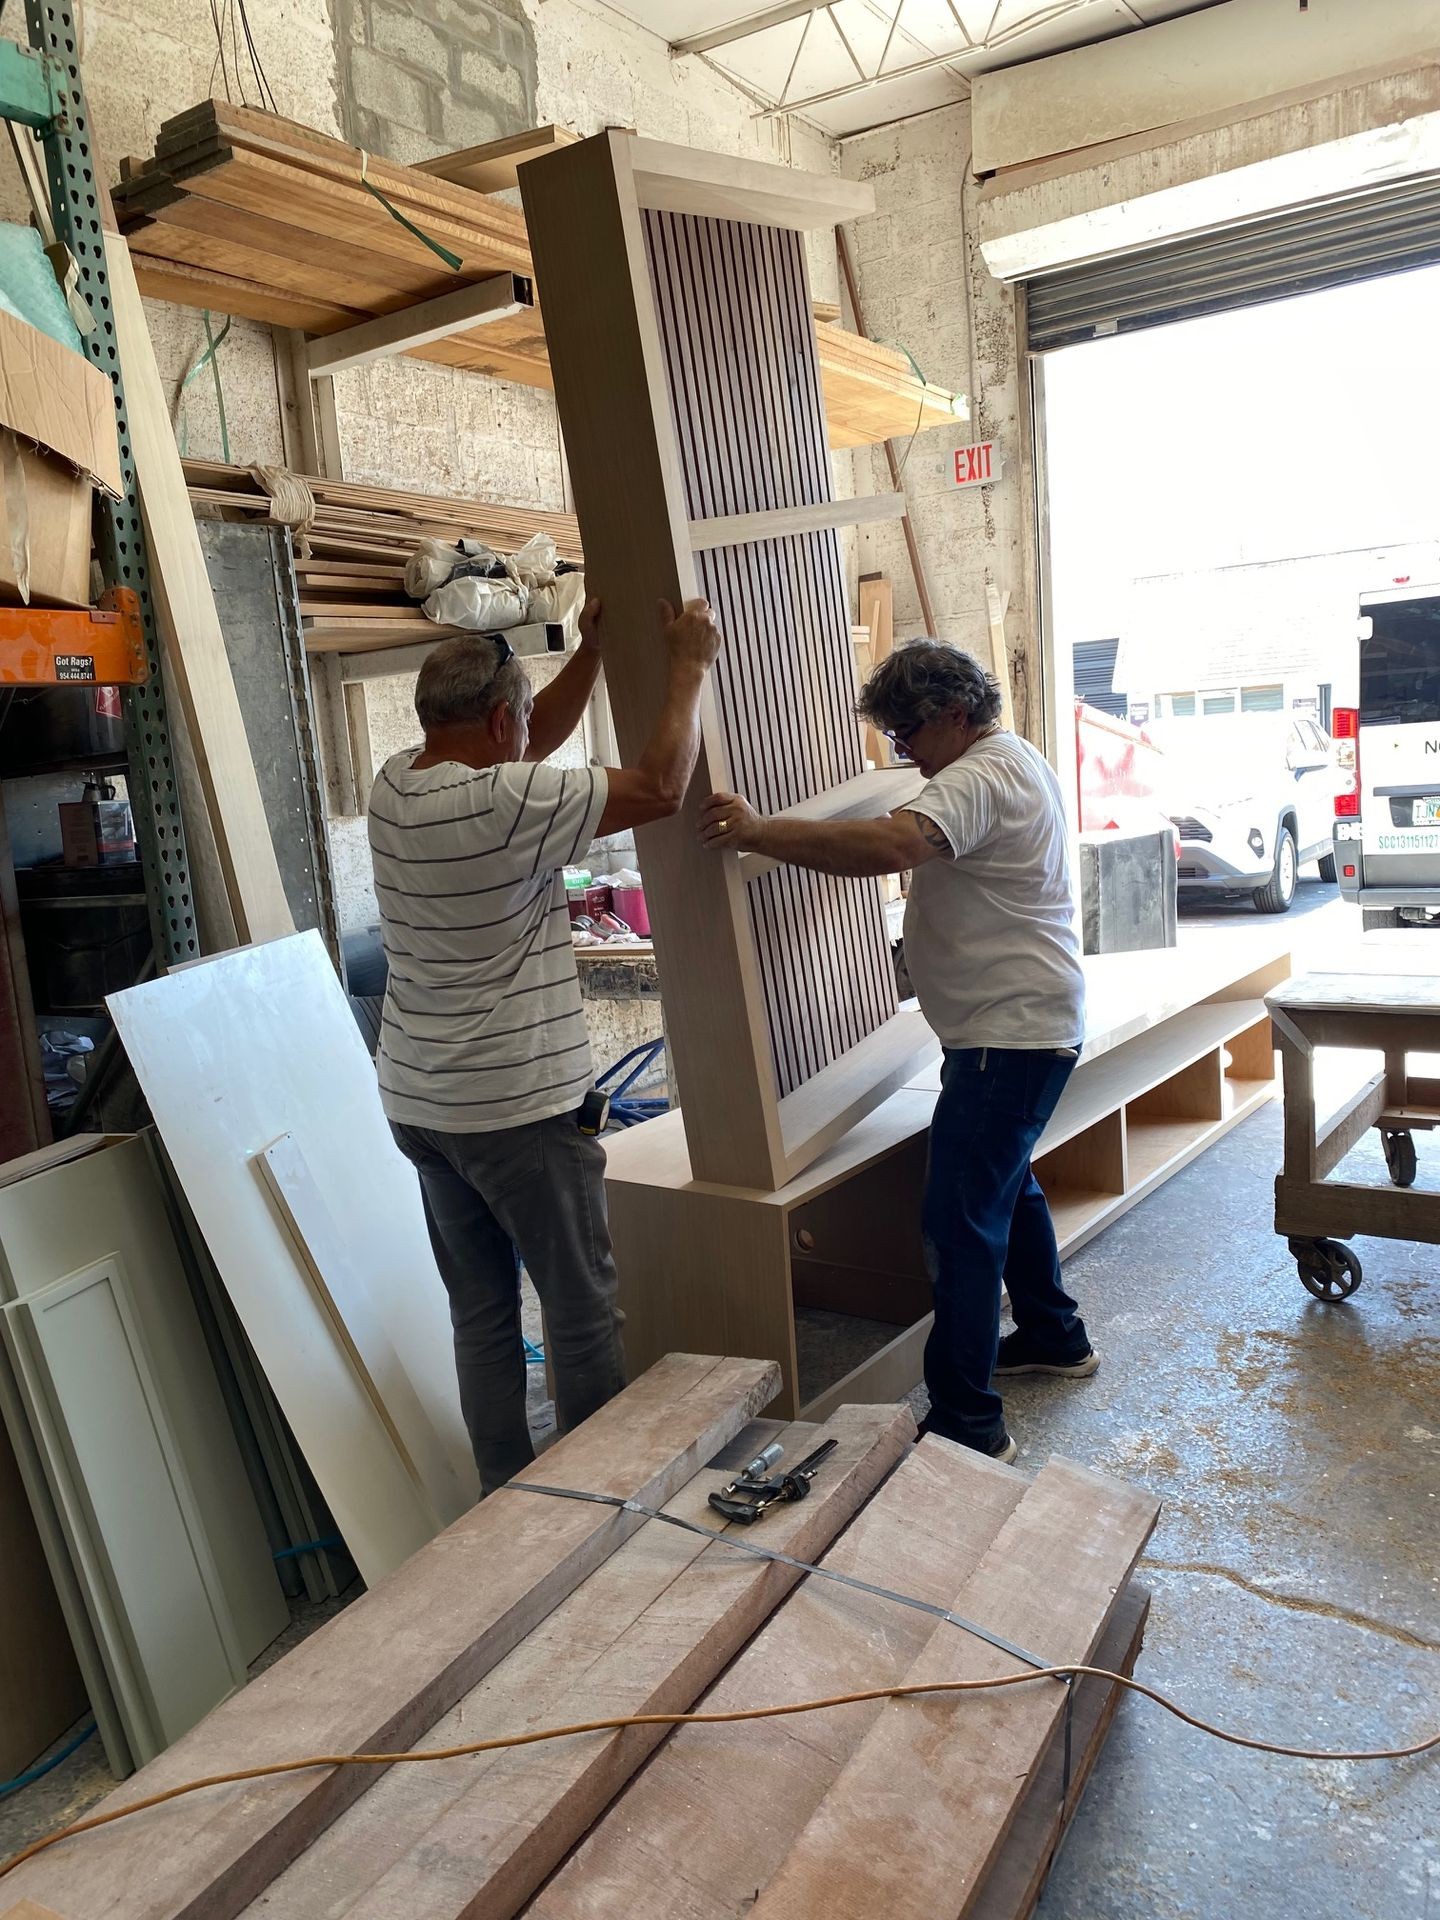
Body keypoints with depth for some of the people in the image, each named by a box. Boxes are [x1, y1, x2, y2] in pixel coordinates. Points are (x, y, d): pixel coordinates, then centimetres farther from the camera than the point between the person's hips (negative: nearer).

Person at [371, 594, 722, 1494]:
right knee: (583, 1308, 8)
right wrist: (691, 665, -5)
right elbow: (661, 787, -17)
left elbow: (534, 743, 17)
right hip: (516, 1109, -8)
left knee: (481, 1309, 16)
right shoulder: (506, 805, -21)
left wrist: (593, 650, 15)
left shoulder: (395, 784, 3)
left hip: (419, 1104, 8)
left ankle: (506, 1491, 28)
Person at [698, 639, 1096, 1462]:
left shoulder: (981, 778, -20)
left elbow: (893, 844, -39)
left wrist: (760, 832, -40)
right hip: (1028, 1023, 12)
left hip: (1010, 1031, -12)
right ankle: (1054, 1336, 43)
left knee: (963, 1221, -9)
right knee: (1008, 1185, 25)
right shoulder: (1015, 761, 16)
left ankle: (968, 1424, -1)